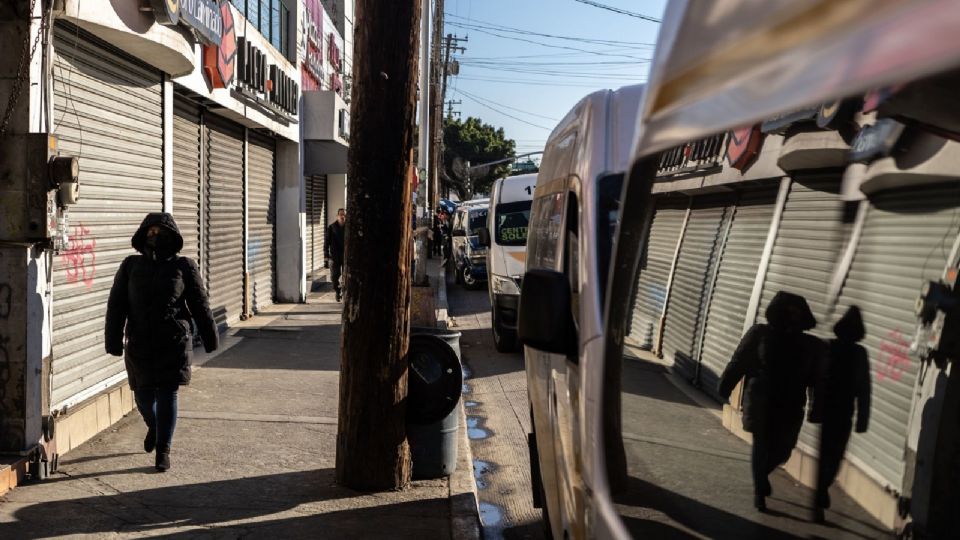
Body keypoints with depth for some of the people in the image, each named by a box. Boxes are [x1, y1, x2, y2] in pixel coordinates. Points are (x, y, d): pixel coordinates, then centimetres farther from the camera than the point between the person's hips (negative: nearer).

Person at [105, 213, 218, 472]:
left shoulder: (184, 267, 2)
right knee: (143, 395, 9)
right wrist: (113, 341, -3)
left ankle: (163, 449, 10)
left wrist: (210, 339, 7)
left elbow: (200, 305, 5)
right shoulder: (131, 266, 5)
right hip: (139, 345, 2)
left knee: (167, 395, -2)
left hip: (174, 344, -2)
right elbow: (116, 305, 4)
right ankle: (153, 426, 42)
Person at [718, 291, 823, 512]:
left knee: (783, 449, 5)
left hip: (790, 406, 2)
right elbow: (739, 361, -1)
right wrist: (725, 388, 0)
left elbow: (815, 378, 4)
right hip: (761, 401, -2)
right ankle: (759, 490, 18)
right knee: (761, 445, 3)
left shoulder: (810, 345, 2)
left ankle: (762, 474, 36)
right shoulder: (760, 334, -3)